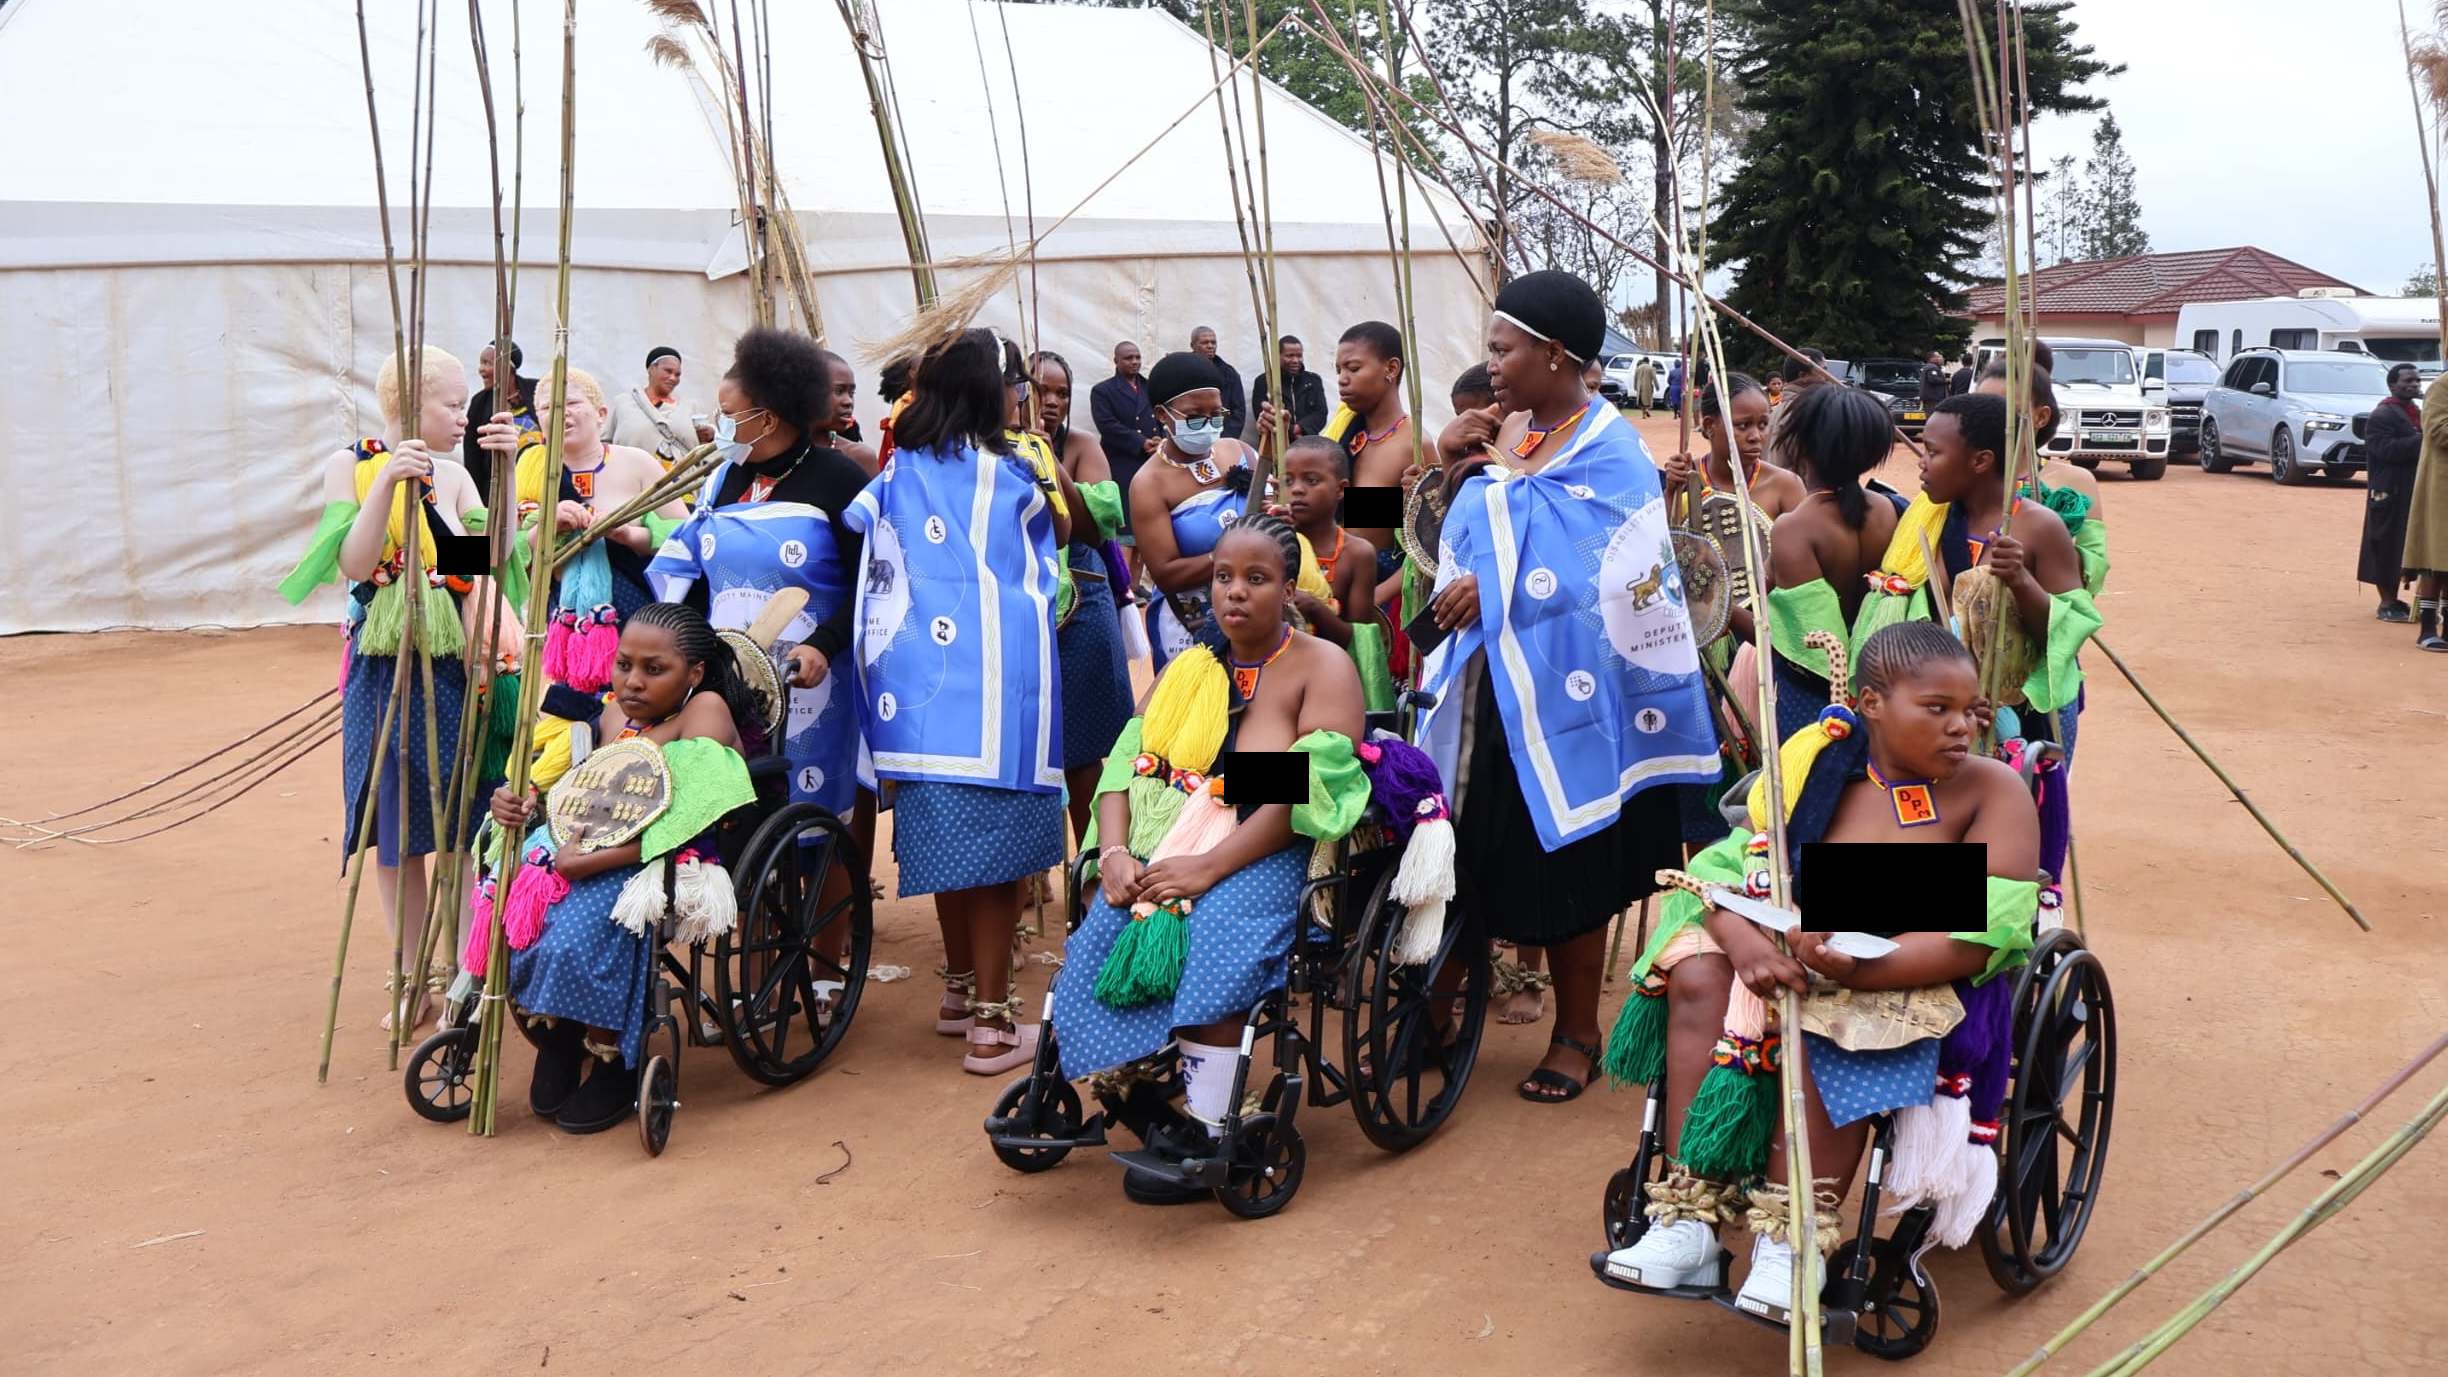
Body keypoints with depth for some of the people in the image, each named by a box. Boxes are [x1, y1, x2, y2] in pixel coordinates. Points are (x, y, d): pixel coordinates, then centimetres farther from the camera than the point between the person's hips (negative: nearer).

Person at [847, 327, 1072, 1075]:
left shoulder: (901, 469, 8)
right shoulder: (1008, 474, -2)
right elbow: (1062, 531, 13)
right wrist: (1052, 485, 30)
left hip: (920, 669, 5)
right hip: (995, 676, -5)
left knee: (944, 829, 16)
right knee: (995, 835, -1)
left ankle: (962, 987, 30)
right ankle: (993, 1023, 1)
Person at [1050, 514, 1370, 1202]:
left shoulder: (1323, 667, 2)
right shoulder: (1187, 667, 21)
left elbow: (1304, 792, -11)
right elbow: (1126, 765, 9)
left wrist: (1208, 867, -21)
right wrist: (1115, 852, -11)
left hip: (1269, 856, -5)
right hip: (1162, 853, 5)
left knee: (1214, 941, -35)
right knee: (1099, 933, -25)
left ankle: (1201, 1131, -25)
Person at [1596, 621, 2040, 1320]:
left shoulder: (1994, 790, -9)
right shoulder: (1820, 765, 0)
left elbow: (1976, 941, -18)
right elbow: (1730, 867, -5)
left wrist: (1859, 968, -32)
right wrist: (1746, 941, -28)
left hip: (1919, 977, -4)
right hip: (1801, 950, 4)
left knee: (1822, 1027, -34)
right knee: (1697, 976, -22)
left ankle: (1790, 1243, -26)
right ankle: (1688, 1221, -23)